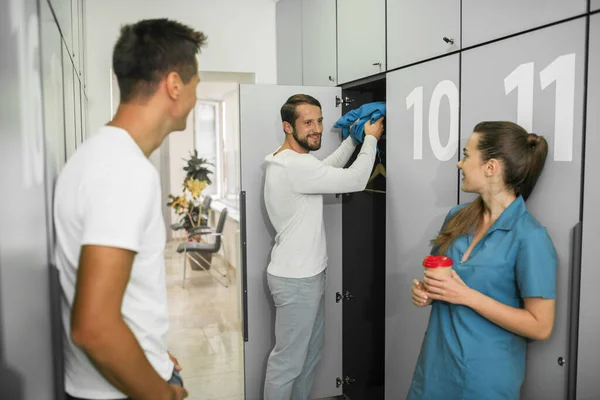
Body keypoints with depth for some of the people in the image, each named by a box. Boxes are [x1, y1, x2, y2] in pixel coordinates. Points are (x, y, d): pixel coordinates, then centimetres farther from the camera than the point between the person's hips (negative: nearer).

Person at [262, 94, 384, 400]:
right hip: (296, 281, -11)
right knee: (288, 361, 3)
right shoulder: (296, 165, -24)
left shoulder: (289, 161, 8)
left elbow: (328, 168, 23)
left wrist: (354, 138, 16)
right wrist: (370, 139, -8)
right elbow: (355, 180, -22)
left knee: (311, 351, 22)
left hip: (307, 273, 11)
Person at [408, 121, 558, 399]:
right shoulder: (458, 216, 0)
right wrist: (426, 292, -6)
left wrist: (468, 296, -22)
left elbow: (540, 327, -17)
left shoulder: (530, 238, -19)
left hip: (484, 377, -5)